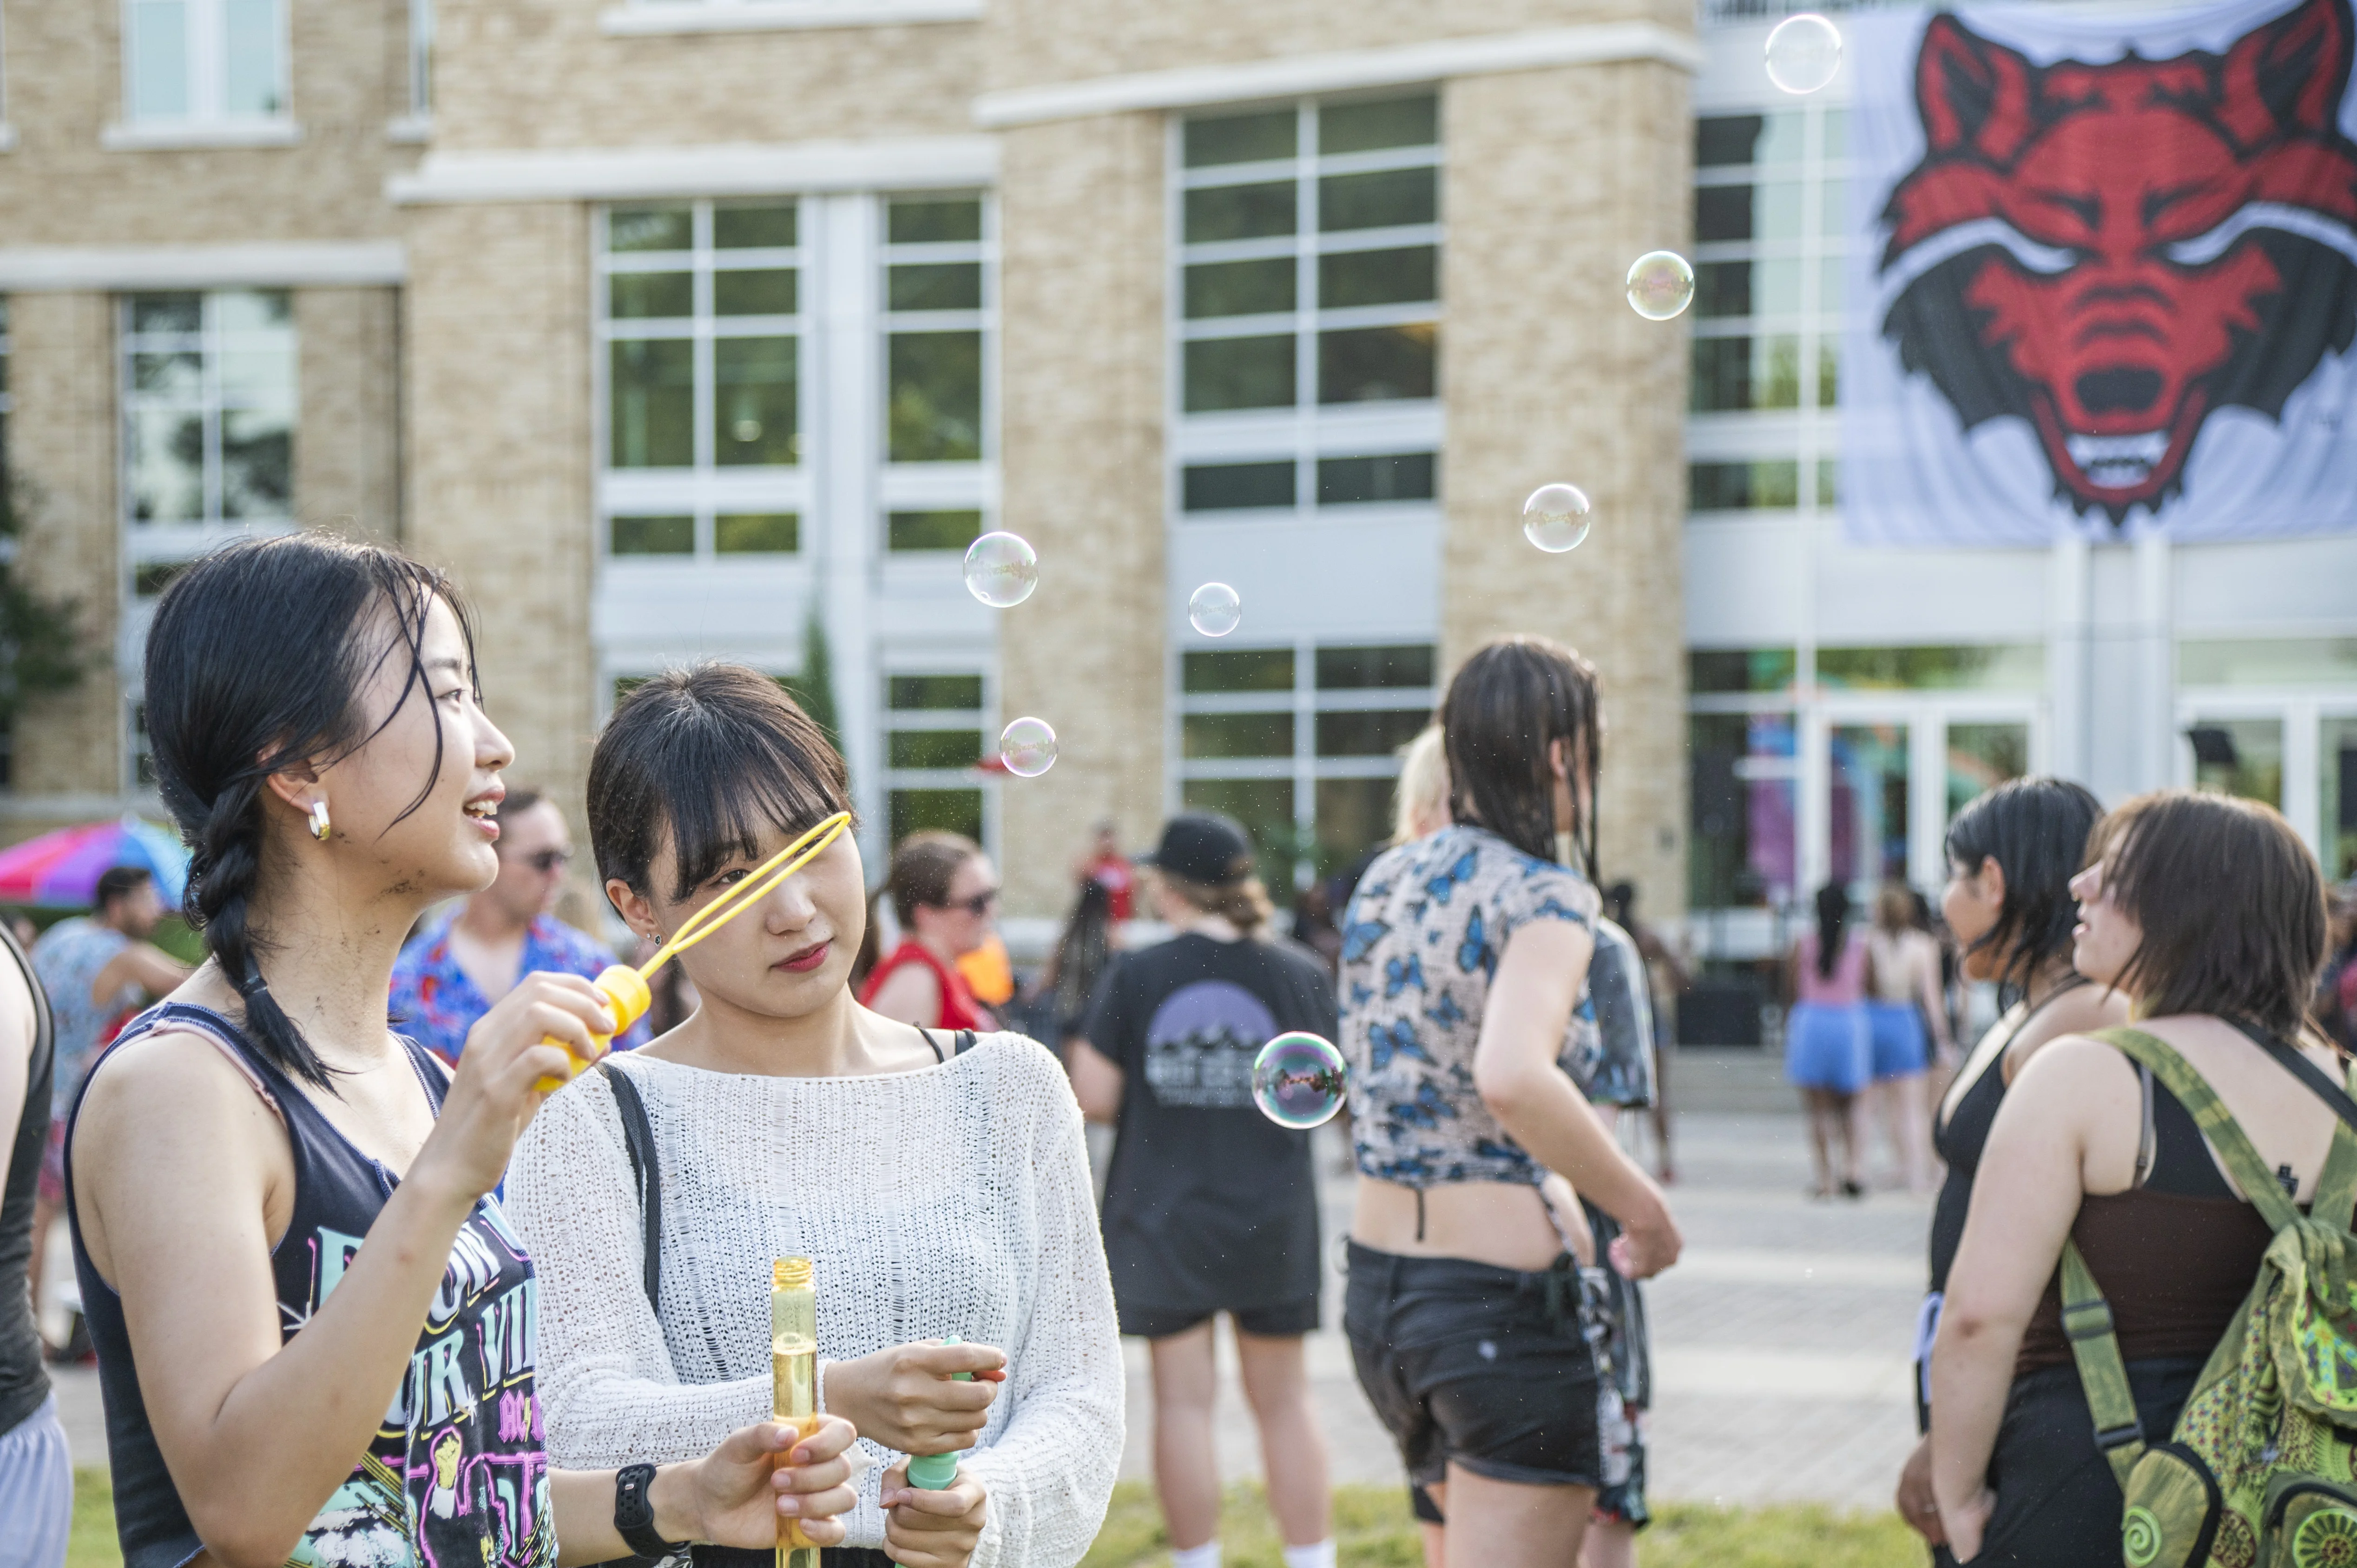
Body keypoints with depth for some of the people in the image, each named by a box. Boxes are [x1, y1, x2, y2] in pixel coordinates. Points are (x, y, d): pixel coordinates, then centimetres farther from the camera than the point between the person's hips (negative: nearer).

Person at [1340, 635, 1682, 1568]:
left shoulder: (1383, 883, 7)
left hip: (1377, 1281, 8)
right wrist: (1645, 1210, -22)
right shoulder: (1544, 898, -15)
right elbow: (1514, 1076, -34)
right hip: (1500, 1293, -8)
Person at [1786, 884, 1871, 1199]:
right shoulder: (1861, 946, -4)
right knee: (1848, 1106, 14)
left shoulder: (1804, 943, -4)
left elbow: (1790, 988, -2)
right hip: (1850, 1023, 1)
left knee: (1818, 1110, 4)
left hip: (1811, 1022, -1)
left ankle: (1826, 1178, 0)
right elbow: (1870, 987, -2)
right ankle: (1850, 1168, -3)